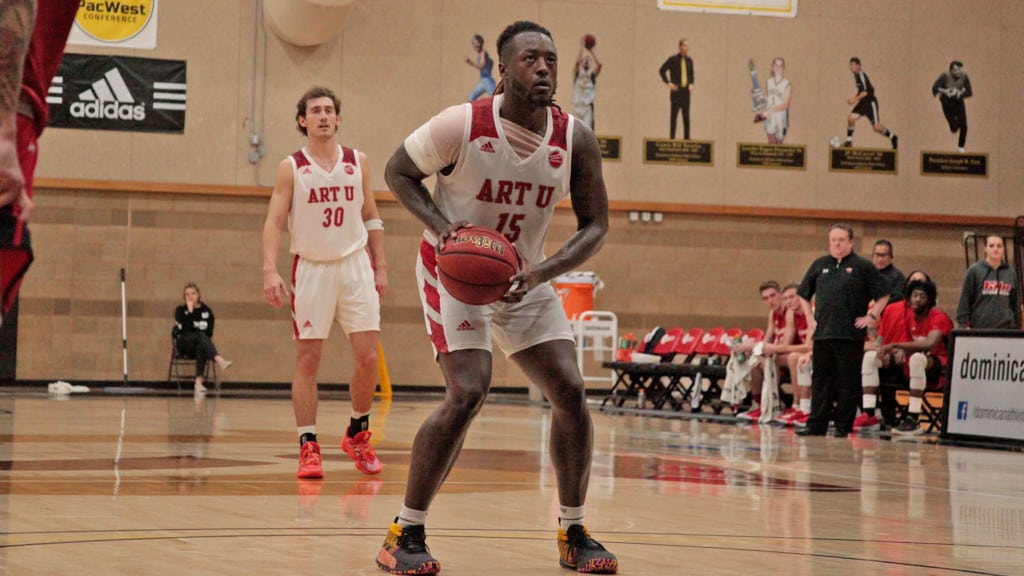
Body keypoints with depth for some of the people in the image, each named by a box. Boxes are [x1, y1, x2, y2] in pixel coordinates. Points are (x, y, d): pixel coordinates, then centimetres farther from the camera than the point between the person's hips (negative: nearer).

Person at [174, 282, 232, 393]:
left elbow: (209, 333, 2)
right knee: (201, 335, -34)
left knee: (201, 348, -37)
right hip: (184, 345, -1)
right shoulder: (180, 310, 3)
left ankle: (199, 382, -50)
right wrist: (190, 310, -14)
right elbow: (185, 329, -15)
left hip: (201, 344, 1)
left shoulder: (207, 311, 8)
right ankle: (219, 360, -58)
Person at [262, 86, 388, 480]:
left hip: (355, 265, 2)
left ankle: (358, 435, 17)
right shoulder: (291, 168, -2)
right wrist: (270, 270, -20)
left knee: (367, 355, -3)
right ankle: (308, 446, 2)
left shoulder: (358, 162, 6)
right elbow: (274, 222, -7)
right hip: (311, 268, -2)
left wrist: (380, 266, 7)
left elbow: (371, 218, 13)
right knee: (307, 359, -2)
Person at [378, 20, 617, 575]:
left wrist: (539, 273, -23)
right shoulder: (460, 126, -23)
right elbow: (398, 172, -7)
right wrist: (440, 226, -24)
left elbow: (594, 227, -6)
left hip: (524, 275, 5)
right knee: (467, 393, -21)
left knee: (569, 392, -5)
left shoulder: (576, 141, -13)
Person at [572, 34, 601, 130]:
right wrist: (582, 48, -18)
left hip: (588, 106, 0)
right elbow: (577, 62, -15)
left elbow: (599, 64, -13)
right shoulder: (577, 73, 4)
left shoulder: (592, 74, 5)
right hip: (577, 105, 0)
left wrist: (591, 51, -13)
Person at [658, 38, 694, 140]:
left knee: (686, 116, 5)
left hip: (686, 91, 4)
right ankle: (672, 138, -1)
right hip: (676, 91, -4)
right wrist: (668, 83, -6)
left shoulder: (689, 60, 8)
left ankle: (686, 138, 10)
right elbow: (661, 71, 0)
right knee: (674, 114, -4)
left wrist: (691, 84, 6)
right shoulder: (673, 59, -5)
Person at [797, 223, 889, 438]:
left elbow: (883, 295, 2)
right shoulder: (820, 265, 13)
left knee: (848, 383, 0)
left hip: (850, 334, -4)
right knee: (820, 380, 7)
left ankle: (843, 426, 5)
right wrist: (810, 318, 13)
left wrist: (871, 317, -4)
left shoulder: (862, 267, 1)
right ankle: (816, 425, 11)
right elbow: (803, 295, 23)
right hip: (822, 332, 4)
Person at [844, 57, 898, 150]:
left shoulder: (861, 75, -19)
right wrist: (854, 99, 11)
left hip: (870, 102, -8)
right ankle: (849, 141, -2)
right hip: (862, 102, 8)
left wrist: (855, 99, -26)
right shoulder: (856, 76, 10)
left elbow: (865, 92, -24)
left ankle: (892, 137, 18)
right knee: (851, 118, -10)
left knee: (876, 127, -4)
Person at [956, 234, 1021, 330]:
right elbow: (964, 300, 0)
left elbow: (1016, 304, 17)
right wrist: (963, 325, -7)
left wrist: (1017, 328, 14)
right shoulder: (974, 271, 1)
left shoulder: (1011, 273, 12)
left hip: (1006, 327, 3)